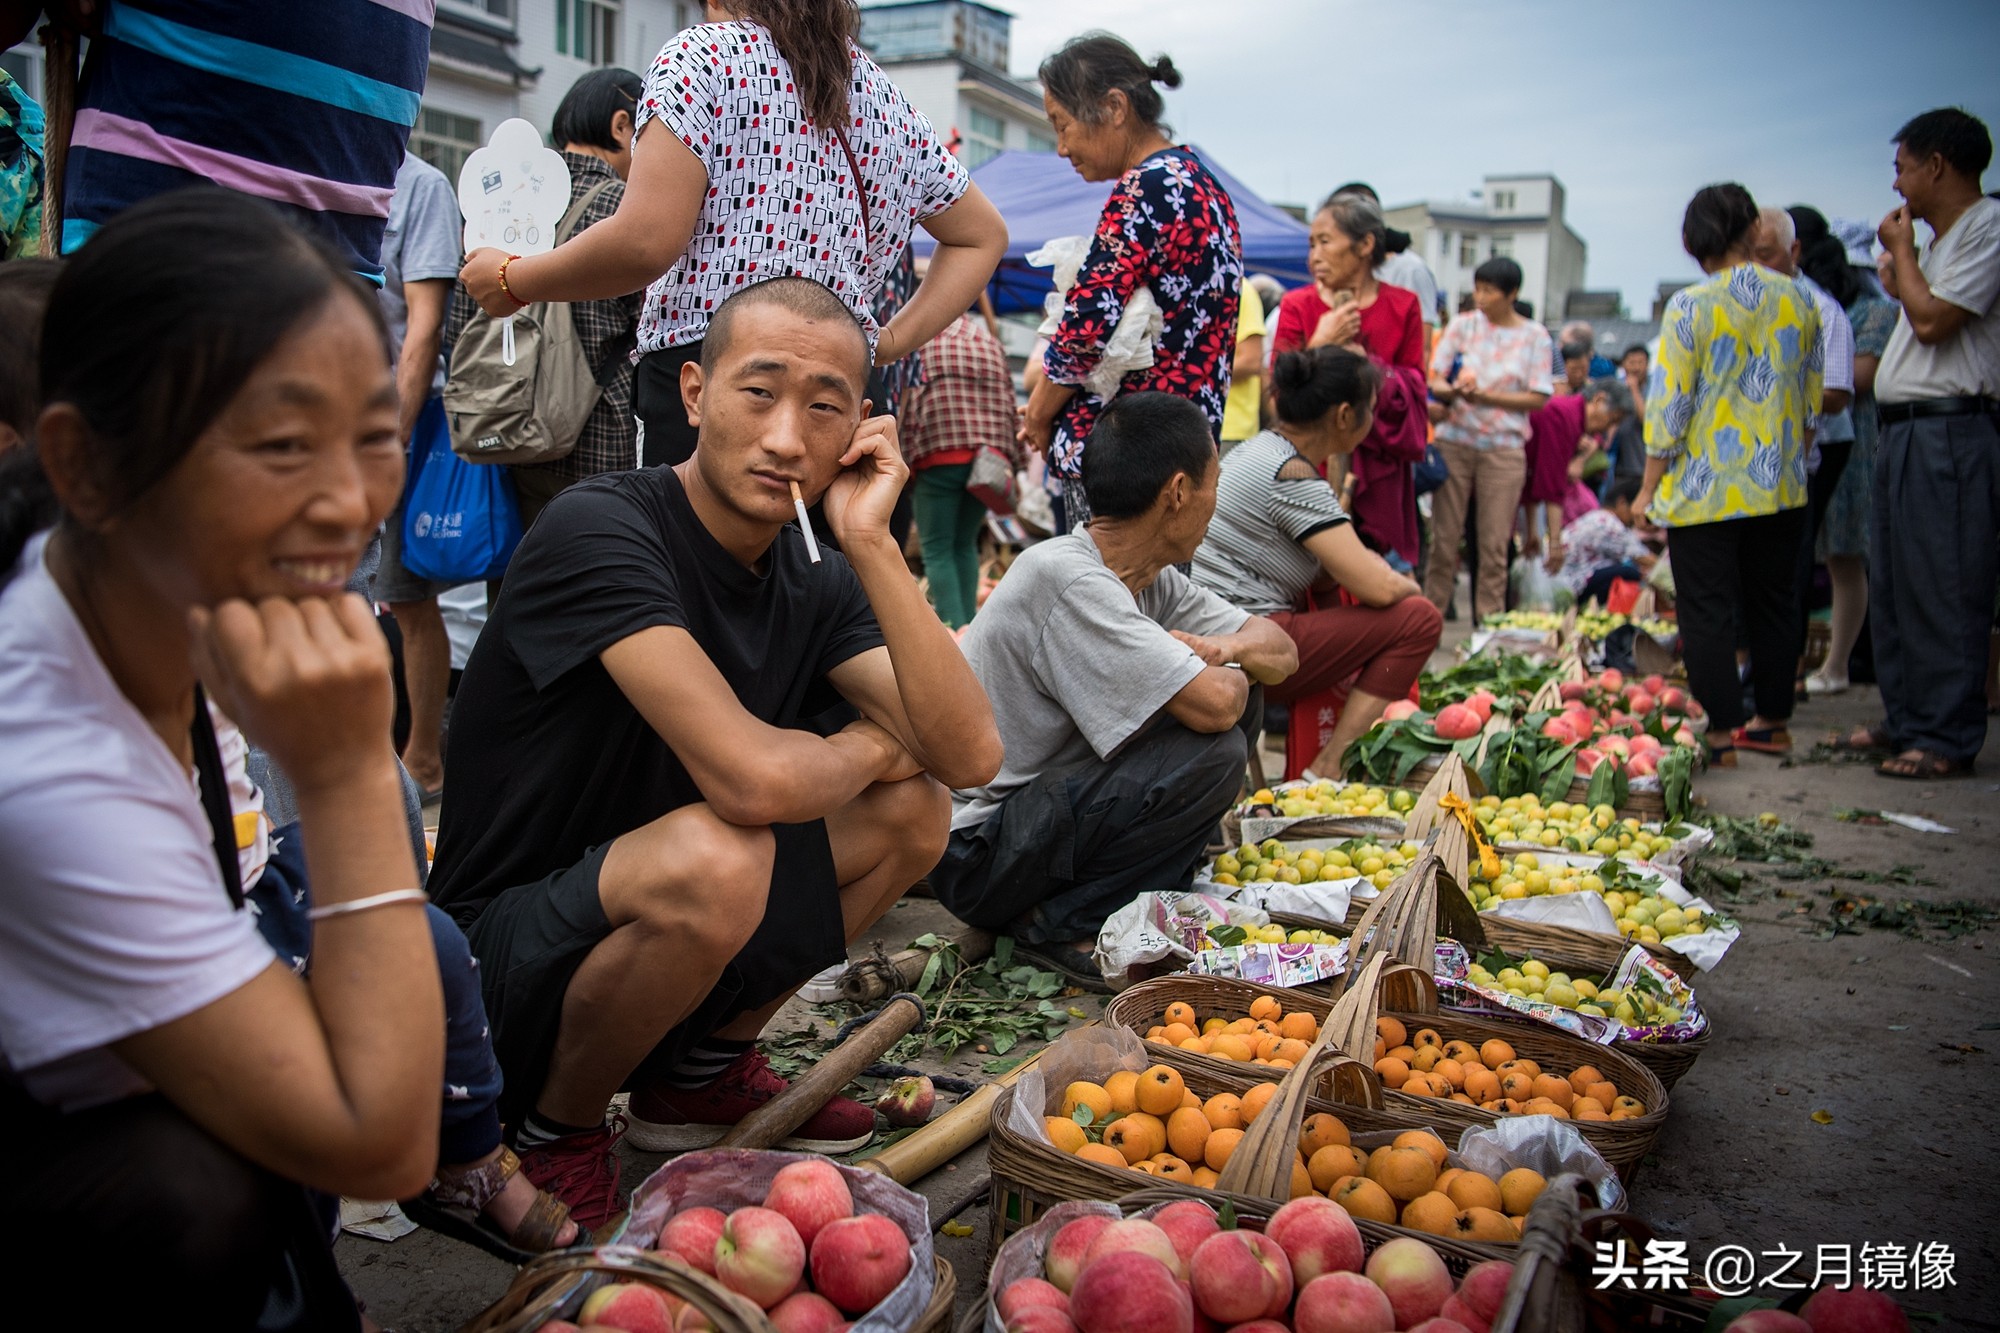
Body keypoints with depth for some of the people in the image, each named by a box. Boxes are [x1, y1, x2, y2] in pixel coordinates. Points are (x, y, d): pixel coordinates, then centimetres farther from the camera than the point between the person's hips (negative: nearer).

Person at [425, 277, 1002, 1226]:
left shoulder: (815, 579, 0)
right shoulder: (602, 530, -23)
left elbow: (970, 755, -13)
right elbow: (753, 777, -34)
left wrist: (870, 543, -18)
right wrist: (869, 748, -12)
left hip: (659, 929, 7)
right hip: (498, 956, -7)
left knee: (912, 811, -1)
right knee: (715, 855, -34)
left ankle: (698, 1073, 12)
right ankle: (555, 1129, -5)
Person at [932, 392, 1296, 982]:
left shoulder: (1152, 578, 3)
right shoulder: (1067, 579, -25)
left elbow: (1281, 651, 9)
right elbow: (1213, 704, -30)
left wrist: (1226, 648, -13)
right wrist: (1228, 672, -7)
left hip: (1041, 805, 9)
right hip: (975, 854, -9)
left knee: (1236, 691, 4)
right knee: (1212, 752, -23)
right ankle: (1060, 924, -9)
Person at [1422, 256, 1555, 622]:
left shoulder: (1534, 336, 3)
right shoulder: (1462, 325, 5)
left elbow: (1538, 398, -3)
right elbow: (1435, 380, 1)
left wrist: (1486, 396, -15)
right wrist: (1452, 391, -22)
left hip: (1504, 448, -1)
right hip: (1453, 443, 1)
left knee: (1494, 543, 1)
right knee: (1444, 536, 2)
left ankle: (1488, 621, 9)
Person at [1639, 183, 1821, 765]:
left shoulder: (1690, 307, -12)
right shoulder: (1798, 299, 3)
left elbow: (1668, 409, -12)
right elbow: (1812, 398, 10)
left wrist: (1648, 490, -4)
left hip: (1705, 488, -5)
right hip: (1781, 486, 5)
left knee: (1707, 610, 1)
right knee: (1773, 601, 16)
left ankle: (1719, 732, 3)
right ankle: (1773, 721, 25)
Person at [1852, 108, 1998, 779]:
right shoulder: (1939, 239, 21)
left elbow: (1933, 321, -17)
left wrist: (1901, 250, -4)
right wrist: (1898, 270, 15)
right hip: (1903, 430, 10)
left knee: (1944, 591, -9)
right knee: (1893, 586, 12)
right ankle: (1906, 718, 20)